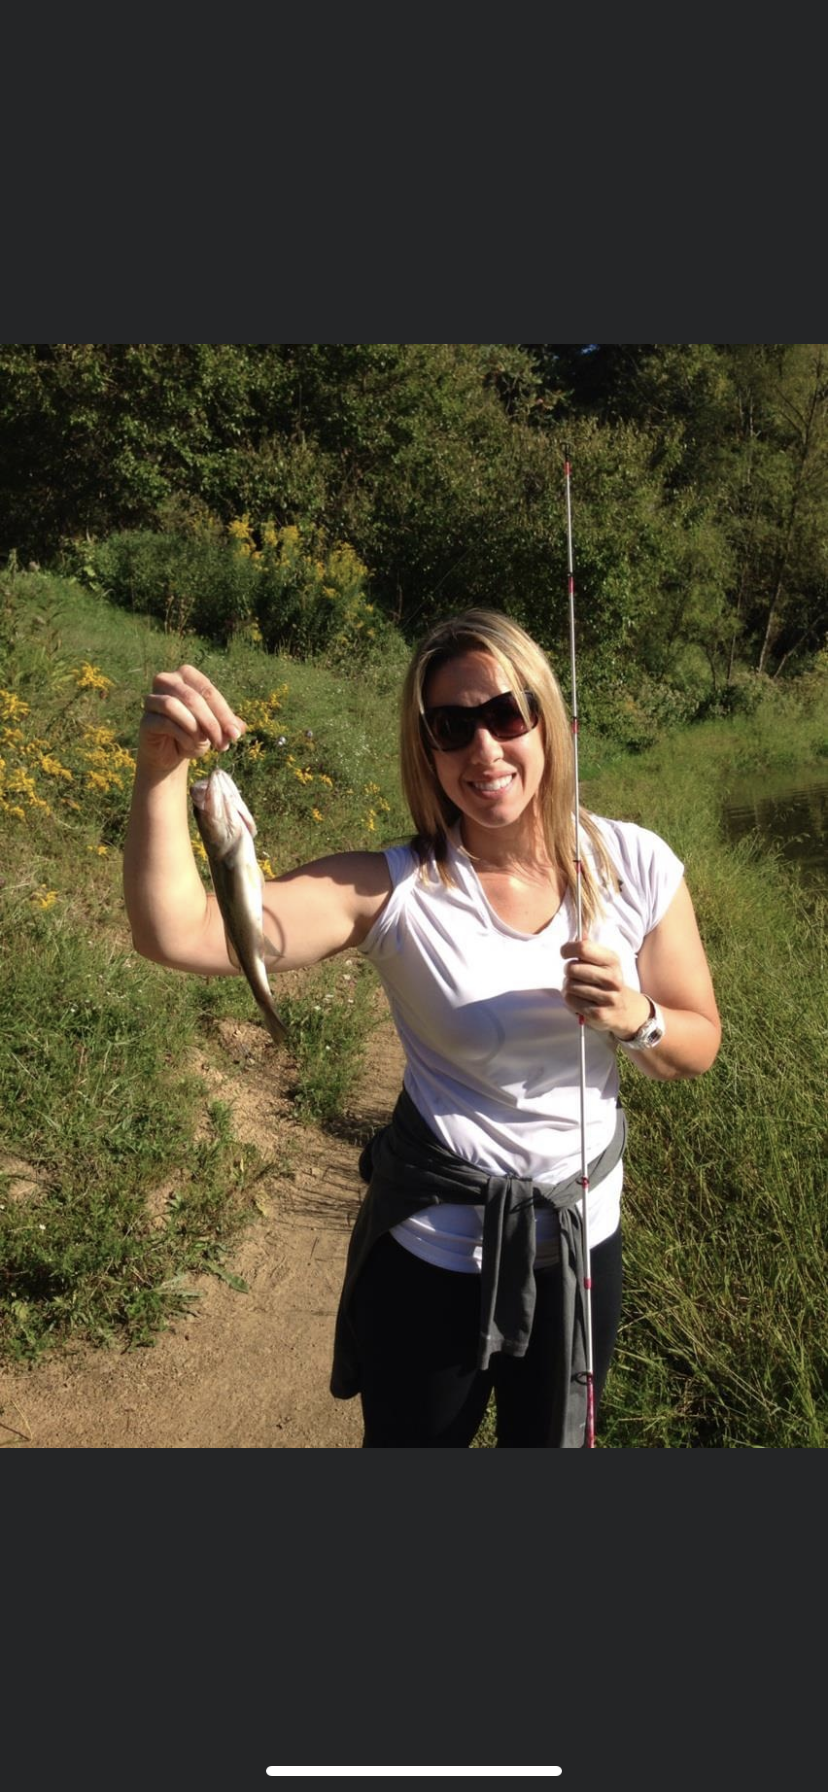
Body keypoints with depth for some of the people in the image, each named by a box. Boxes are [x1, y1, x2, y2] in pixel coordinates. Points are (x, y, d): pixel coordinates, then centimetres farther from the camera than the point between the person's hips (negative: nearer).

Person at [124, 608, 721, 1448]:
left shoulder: (636, 865, -13)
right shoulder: (393, 891, -22)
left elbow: (698, 1043, -2)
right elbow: (176, 933, -32)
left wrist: (634, 1019, -23)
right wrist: (161, 769, -45)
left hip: (582, 1242, 3)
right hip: (429, 1252, -2)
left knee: (552, 1438, 29)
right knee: (411, 1440, 24)